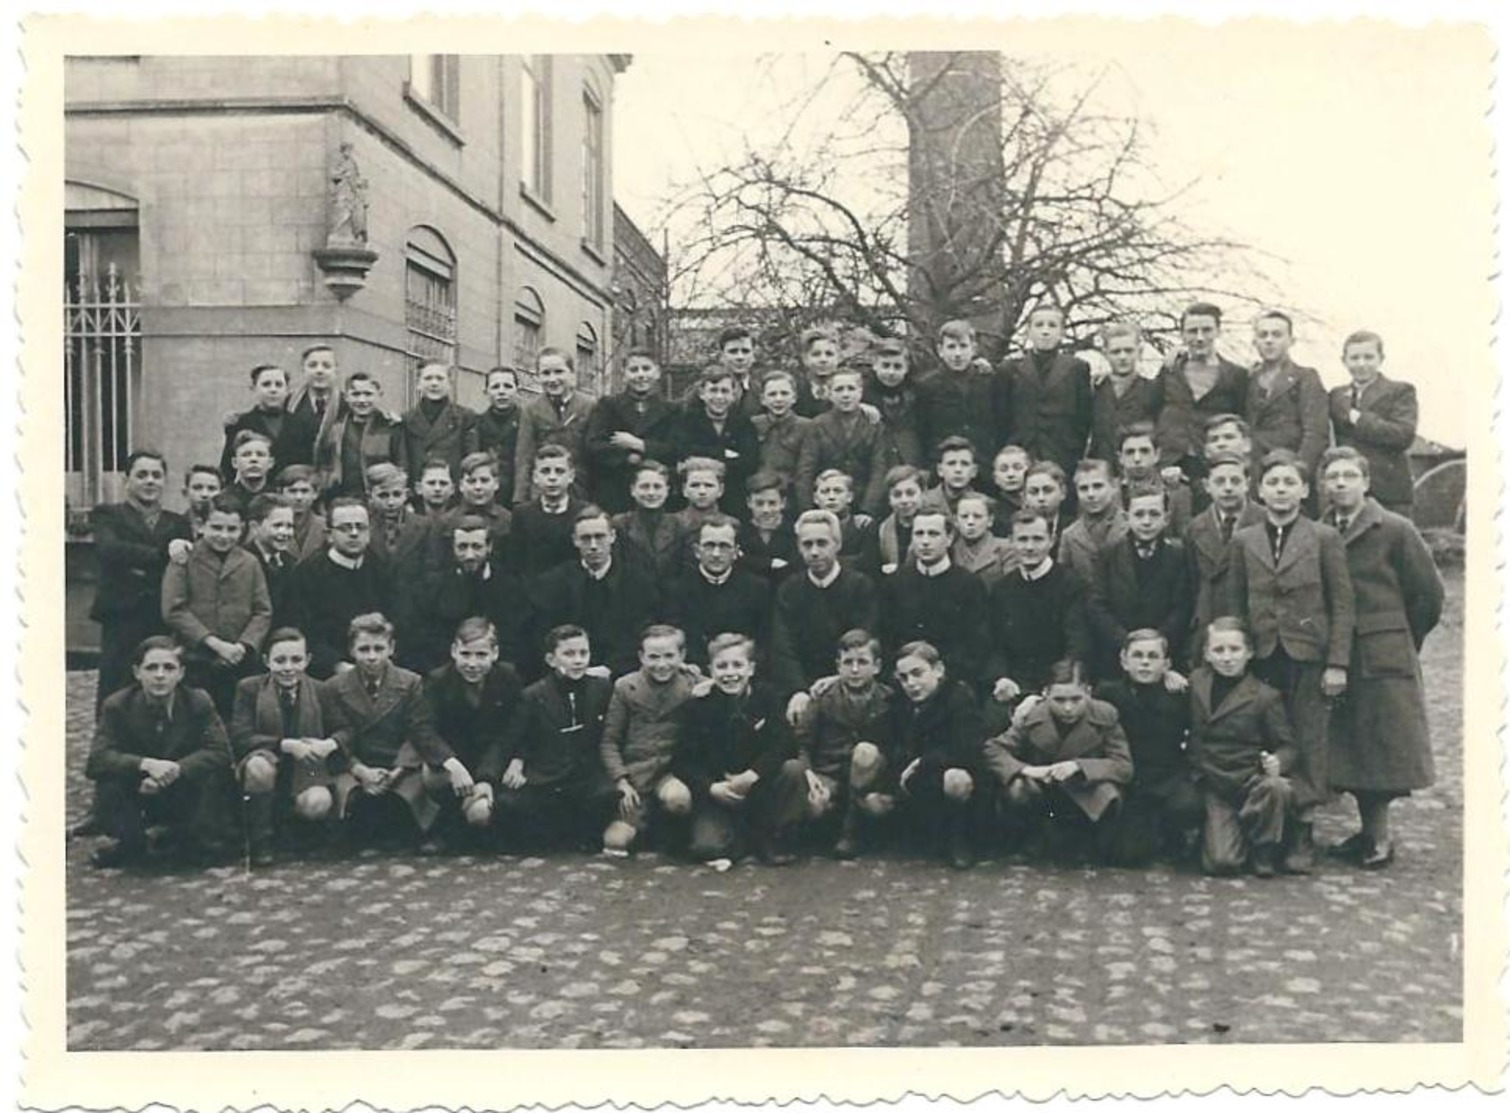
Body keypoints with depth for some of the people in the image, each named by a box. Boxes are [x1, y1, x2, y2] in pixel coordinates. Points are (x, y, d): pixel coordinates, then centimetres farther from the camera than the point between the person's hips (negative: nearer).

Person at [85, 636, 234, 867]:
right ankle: (130, 844, -1)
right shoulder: (117, 706, -13)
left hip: (183, 794, 0)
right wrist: (146, 764, -39)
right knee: (108, 782, -30)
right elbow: (97, 759, -23)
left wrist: (175, 770, -35)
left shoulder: (198, 702, -11)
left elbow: (220, 752, -20)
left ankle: (196, 841, -1)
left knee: (211, 777, -30)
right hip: (137, 794, 0)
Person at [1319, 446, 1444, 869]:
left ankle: (1379, 836, 7)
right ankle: (1371, 831, 20)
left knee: (1381, 746, -1)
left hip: (1385, 658, -4)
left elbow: (1429, 594, 0)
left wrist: (1401, 640, 7)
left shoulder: (1395, 529, -5)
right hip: (1336, 659, 4)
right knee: (1350, 747, 8)